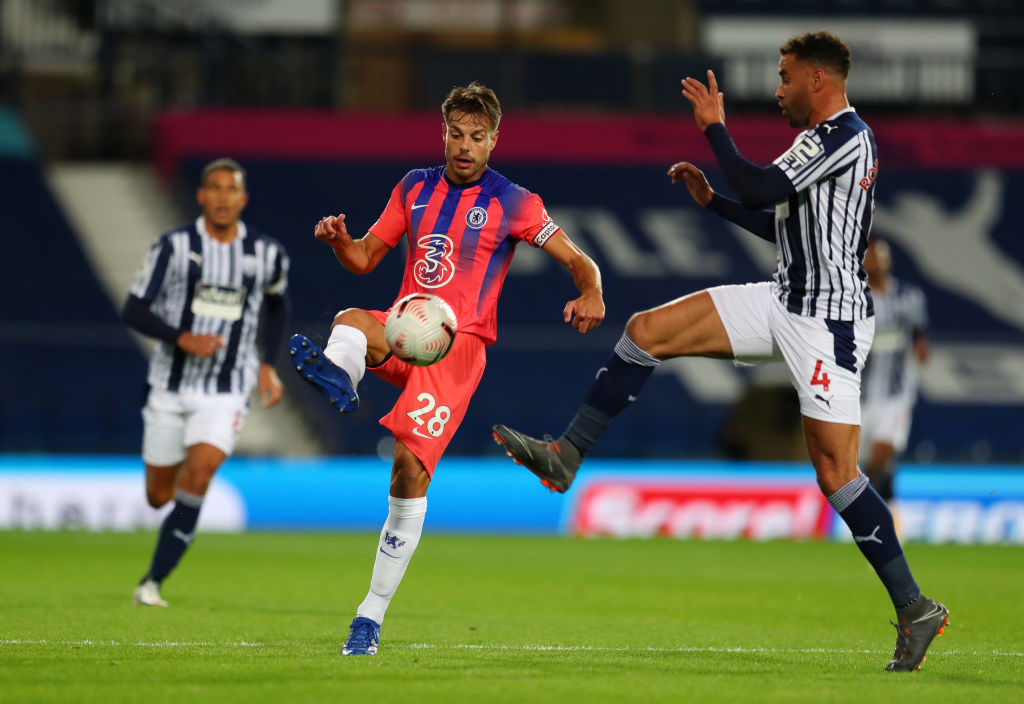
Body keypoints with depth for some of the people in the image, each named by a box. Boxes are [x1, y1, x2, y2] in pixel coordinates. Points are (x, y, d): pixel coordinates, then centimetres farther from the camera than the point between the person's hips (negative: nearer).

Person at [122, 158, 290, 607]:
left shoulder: (267, 254, 0)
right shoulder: (174, 246, -7)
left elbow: (276, 304, 21)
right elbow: (133, 311, -7)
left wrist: (268, 364, 10)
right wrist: (182, 339, -23)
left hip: (226, 394, 0)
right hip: (170, 387, 0)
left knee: (197, 479, -21)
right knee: (158, 496, 6)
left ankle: (152, 583, -15)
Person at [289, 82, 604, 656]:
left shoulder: (512, 203, 4)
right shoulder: (416, 188, 15)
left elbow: (579, 261, 5)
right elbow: (365, 258, 18)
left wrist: (590, 295, -18)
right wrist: (339, 241, -5)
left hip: (459, 344, -4)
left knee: (411, 468, -17)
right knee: (351, 321, -32)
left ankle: (373, 614, -10)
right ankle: (335, 378, -69)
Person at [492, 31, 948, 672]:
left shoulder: (843, 136, -15)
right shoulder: (827, 138, 17)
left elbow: (760, 188, -23)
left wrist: (715, 126, -10)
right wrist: (712, 199, 22)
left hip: (830, 320, -10)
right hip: (786, 301, 10)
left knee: (835, 469, -13)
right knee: (647, 330, 3)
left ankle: (915, 608, -6)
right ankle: (566, 456, 7)